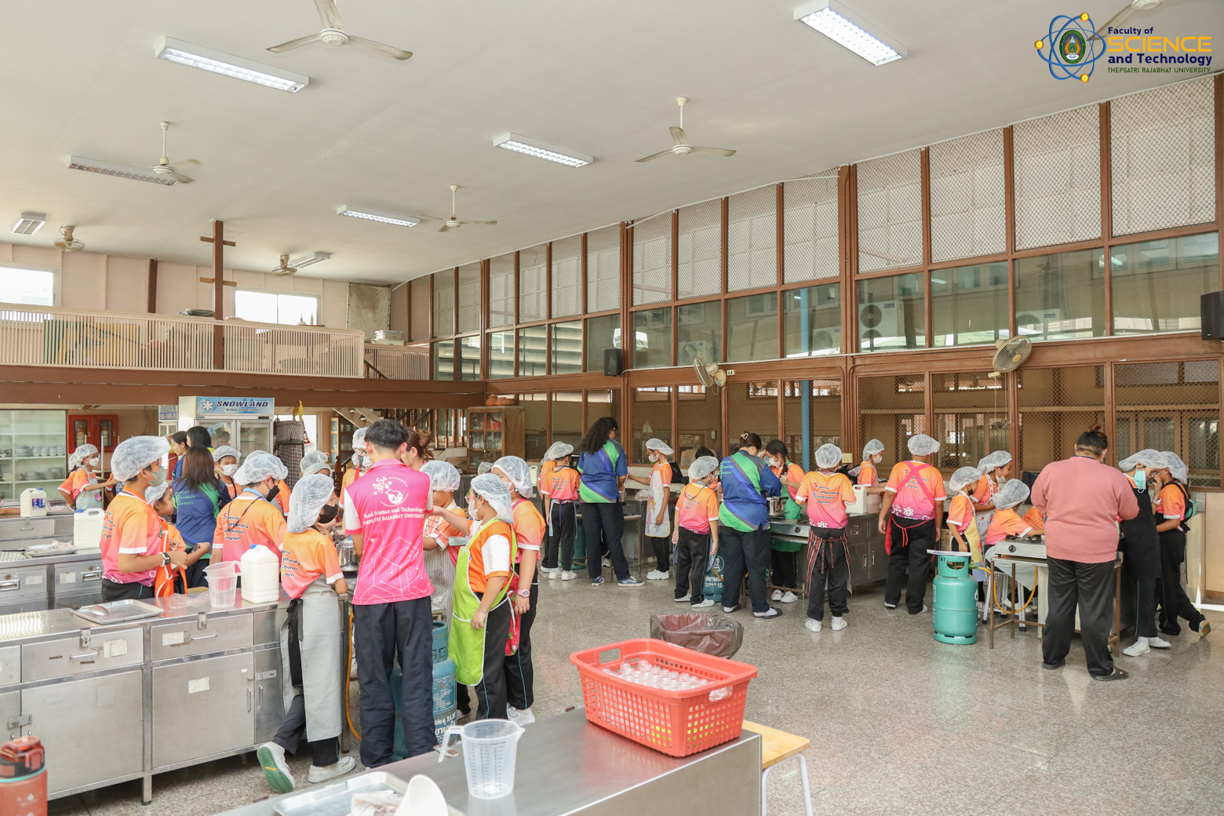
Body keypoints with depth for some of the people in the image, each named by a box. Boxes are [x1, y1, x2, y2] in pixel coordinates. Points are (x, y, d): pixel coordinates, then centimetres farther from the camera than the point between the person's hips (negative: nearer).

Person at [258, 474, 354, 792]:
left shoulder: (291, 536, 5)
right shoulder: (322, 542, -16)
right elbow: (340, 587, -12)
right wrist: (344, 583, 11)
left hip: (297, 614, 8)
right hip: (321, 614, -8)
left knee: (307, 689, 18)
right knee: (323, 686, 4)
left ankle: (278, 746, 3)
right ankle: (325, 763, 15)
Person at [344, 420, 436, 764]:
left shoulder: (355, 490, -4)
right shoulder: (421, 481, -2)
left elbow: (359, 548, 3)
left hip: (372, 594, 0)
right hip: (413, 592, 1)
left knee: (374, 681, 11)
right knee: (416, 676, 7)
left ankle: (376, 763, 21)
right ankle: (423, 758, 10)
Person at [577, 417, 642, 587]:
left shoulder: (586, 447, 9)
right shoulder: (616, 447, -3)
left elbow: (581, 470, 13)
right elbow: (621, 476, -1)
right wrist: (619, 487, 20)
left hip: (587, 495, 4)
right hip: (607, 496, -4)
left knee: (591, 537, 7)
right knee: (613, 537, 1)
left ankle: (595, 576, 13)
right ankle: (622, 576, 7)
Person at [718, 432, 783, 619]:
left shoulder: (724, 462, 7)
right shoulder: (755, 462, -10)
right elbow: (774, 486, -7)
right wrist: (766, 493, 16)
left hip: (728, 518, 6)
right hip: (752, 520, -6)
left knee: (732, 563, 14)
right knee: (757, 566, 3)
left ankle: (729, 603, 21)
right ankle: (760, 608, 10)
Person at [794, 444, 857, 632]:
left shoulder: (810, 477, -6)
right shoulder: (842, 479, -8)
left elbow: (799, 500, -3)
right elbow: (850, 501, -12)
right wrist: (837, 500, 8)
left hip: (817, 532, 0)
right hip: (838, 533, 0)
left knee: (816, 576, 7)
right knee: (838, 576, 12)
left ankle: (815, 620, 10)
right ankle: (837, 618, 19)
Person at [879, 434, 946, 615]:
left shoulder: (899, 468, -5)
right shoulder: (934, 473, -4)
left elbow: (889, 493, -10)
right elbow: (939, 503, -1)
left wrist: (882, 517, -4)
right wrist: (938, 527, 9)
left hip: (900, 521, 1)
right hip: (923, 525, -1)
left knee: (897, 560, 16)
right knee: (918, 564, 7)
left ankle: (891, 599, 23)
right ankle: (915, 605, 14)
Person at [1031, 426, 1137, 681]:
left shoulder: (1051, 470, -4)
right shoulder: (1113, 477, -9)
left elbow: (1038, 502, 11)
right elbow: (1130, 512, 4)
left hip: (1058, 549, 3)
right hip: (1097, 551, -3)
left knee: (1059, 604, 15)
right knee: (1095, 610, 7)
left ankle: (1051, 657, 26)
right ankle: (1100, 667, 17)